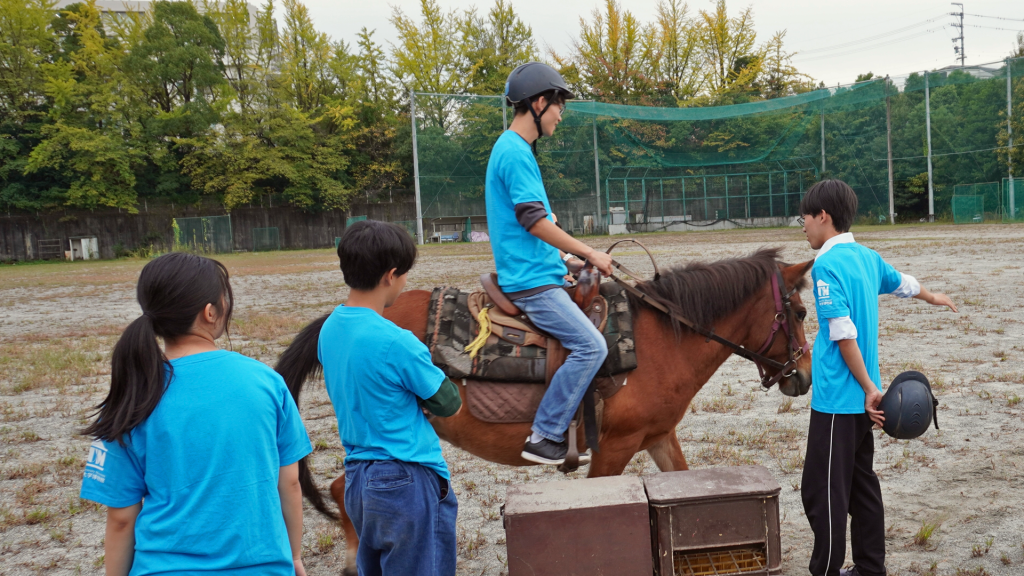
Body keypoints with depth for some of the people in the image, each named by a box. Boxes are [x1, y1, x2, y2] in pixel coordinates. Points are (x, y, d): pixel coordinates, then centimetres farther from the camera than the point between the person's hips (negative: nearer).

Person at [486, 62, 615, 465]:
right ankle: (544, 437, -9)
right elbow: (534, 220, -21)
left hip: (535, 276, 11)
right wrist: (589, 253, -14)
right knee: (591, 345, -15)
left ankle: (562, 430, 20)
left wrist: (564, 254, 20)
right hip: (532, 281, -11)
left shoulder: (512, 148, 17)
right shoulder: (516, 152, -14)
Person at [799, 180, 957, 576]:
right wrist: (933, 298, 50)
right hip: (861, 397, 9)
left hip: (837, 398, -9)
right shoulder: (867, 257, 9)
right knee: (862, 483, 16)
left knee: (822, 491, -3)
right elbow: (903, 283, 29)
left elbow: (843, 336, -20)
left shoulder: (826, 265, -16)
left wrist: (869, 388, -14)